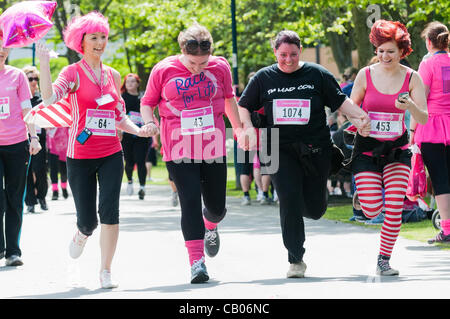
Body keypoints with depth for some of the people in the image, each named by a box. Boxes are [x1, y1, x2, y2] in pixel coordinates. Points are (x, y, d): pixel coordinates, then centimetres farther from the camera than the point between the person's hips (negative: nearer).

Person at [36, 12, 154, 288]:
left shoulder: (113, 76, 11)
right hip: (80, 156, -3)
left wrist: (138, 130, 1)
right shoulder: (73, 73, -3)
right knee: (87, 220, 0)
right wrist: (44, 63, -27)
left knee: (110, 211, -12)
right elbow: (49, 97, -21)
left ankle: (106, 271, 0)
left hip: (111, 154, 3)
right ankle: (82, 234, 39)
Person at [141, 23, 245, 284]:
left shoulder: (220, 67, 1)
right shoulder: (163, 70, -5)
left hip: (213, 148, 2)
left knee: (216, 205, 8)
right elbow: (147, 102, 6)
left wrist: (238, 128, 23)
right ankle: (197, 262, -11)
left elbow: (228, 98, 19)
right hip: (179, 151, -2)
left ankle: (210, 227, 46)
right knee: (190, 201, -13)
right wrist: (149, 123, -13)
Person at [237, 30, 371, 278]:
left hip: (315, 150, 1)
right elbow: (243, 106, 15)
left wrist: (361, 117, -11)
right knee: (289, 200, -15)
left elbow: (340, 101, 6)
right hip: (279, 150, -1)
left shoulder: (317, 75, 4)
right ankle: (295, 260, -6)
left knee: (315, 209, 5)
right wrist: (248, 127, -5)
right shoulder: (263, 78, 7)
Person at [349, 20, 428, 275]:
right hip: (367, 148, -1)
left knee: (394, 208, -9)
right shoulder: (366, 75, -4)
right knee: (372, 211, -10)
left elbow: (424, 119, -7)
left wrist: (410, 106, -27)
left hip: (397, 150, 1)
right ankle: (363, 193, 27)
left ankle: (384, 261, 7)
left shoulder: (411, 78, -4)